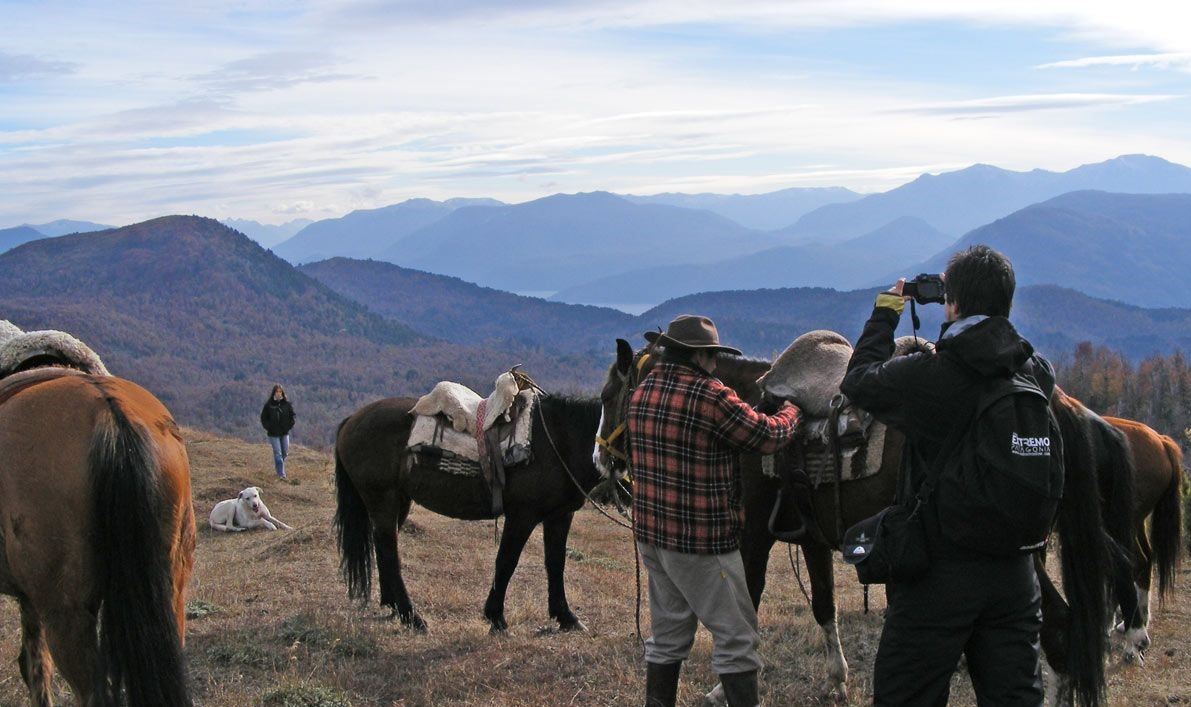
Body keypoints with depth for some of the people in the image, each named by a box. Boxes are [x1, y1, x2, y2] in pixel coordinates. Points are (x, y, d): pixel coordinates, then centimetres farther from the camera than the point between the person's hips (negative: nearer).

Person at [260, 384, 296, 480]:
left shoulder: (287, 404, 0)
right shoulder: (269, 405, -6)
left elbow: (292, 415, 11)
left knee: (285, 452, 11)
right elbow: (263, 417, 2)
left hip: (285, 432, 3)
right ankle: (281, 474, -6)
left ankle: (277, 466, 38)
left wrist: (290, 425, -1)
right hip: (274, 433, -3)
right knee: (278, 453, -6)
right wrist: (268, 427, -8)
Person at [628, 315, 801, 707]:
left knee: (668, 636, 18)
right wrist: (789, 412, 10)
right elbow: (769, 436, -11)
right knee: (736, 635, 2)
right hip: (701, 541, -8)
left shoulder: (641, 393, 5)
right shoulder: (710, 396, -19)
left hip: (651, 534, 8)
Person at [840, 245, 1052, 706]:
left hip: (940, 573, -5)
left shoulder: (924, 375, -16)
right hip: (1015, 575, 5)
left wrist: (885, 314, 14)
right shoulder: (1038, 375, -1)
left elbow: (858, 380, 2)